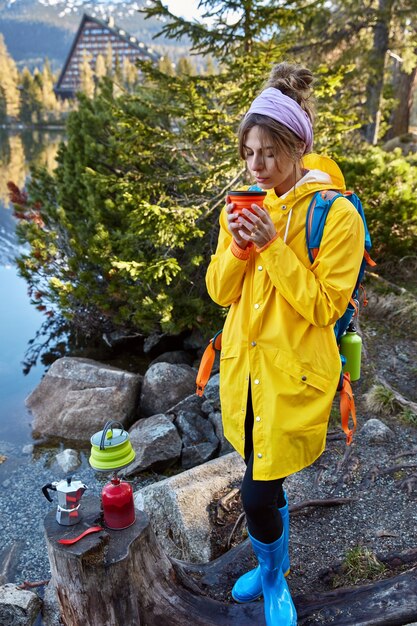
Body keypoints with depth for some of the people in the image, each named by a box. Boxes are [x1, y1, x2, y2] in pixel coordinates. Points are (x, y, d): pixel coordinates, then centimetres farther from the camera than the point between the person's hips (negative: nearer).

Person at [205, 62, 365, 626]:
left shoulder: (336, 214, -14)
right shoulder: (247, 204, 4)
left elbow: (324, 306, -16)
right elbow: (220, 292, 3)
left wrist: (273, 247, -23)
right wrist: (237, 246, -16)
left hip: (293, 374, -5)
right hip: (245, 366, 5)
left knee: (258, 494, -1)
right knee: (265, 481, 21)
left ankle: (274, 578, 33)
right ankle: (274, 567, 49)